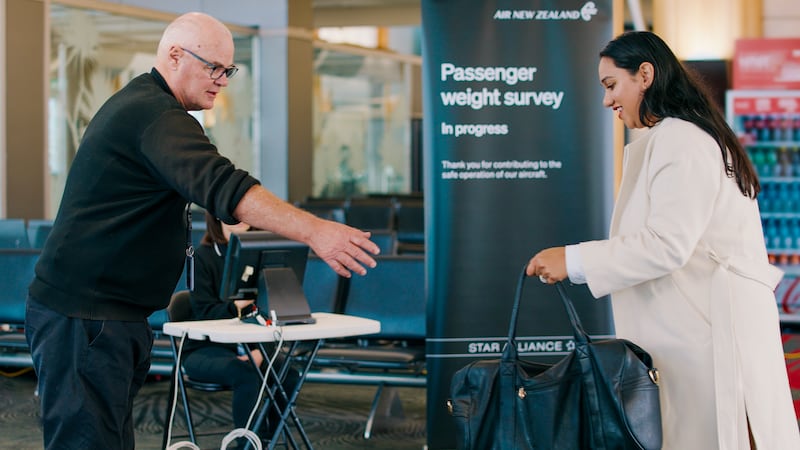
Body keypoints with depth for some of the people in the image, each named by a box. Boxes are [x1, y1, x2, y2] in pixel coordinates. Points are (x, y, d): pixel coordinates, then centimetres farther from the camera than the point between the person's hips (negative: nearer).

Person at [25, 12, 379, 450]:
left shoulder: (134, 103, 19)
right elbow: (222, 187, -31)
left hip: (109, 315, 11)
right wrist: (314, 231, -39)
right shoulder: (156, 115, -17)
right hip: (82, 318, -11)